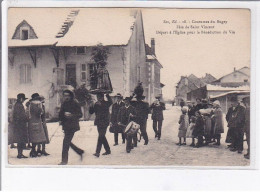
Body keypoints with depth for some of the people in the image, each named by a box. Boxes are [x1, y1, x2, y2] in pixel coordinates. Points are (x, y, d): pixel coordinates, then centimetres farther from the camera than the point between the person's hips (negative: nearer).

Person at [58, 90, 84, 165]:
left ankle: (64, 160, -6)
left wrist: (72, 115, -24)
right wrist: (61, 120, 8)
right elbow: (61, 113, 24)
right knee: (68, 142, 13)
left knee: (66, 142, -12)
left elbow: (80, 114, -10)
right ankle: (80, 152, 32)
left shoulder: (75, 104, -8)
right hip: (66, 126, 8)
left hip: (72, 126, -8)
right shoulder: (64, 104, 11)